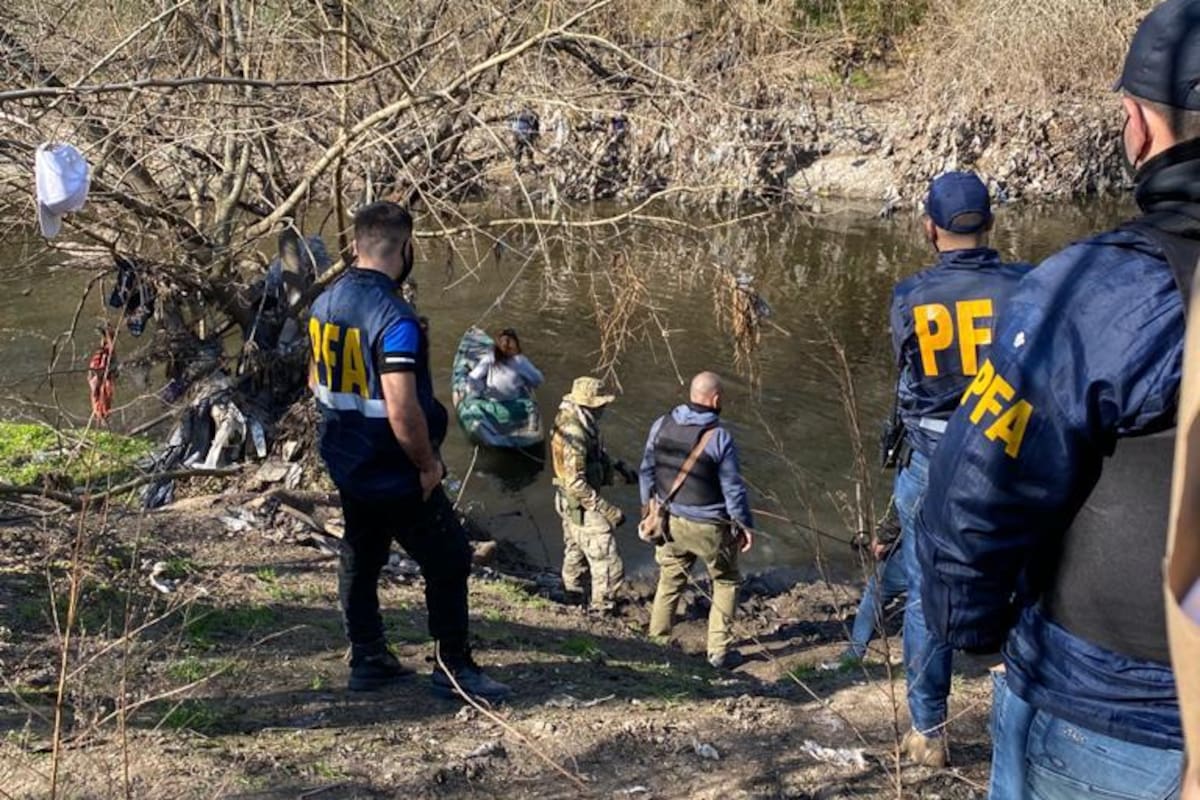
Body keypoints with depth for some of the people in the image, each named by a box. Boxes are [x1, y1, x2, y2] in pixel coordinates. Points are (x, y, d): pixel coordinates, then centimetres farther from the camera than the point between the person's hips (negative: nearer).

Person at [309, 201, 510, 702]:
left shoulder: (325, 304, 1)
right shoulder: (393, 319, -26)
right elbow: (402, 411, -30)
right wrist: (428, 464, -16)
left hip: (346, 467, 8)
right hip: (394, 474, -8)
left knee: (360, 558, 19)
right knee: (448, 562, 6)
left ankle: (367, 660, 29)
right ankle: (453, 669, 14)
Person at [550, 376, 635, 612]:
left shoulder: (572, 420, 0)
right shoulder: (574, 434, -29)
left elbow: (596, 450, 20)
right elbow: (575, 483, -30)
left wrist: (617, 464, 9)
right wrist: (607, 510, -29)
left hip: (570, 503, 10)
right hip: (582, 506, -10)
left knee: (576, 550, 27)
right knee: (608, 564, -6)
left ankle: (572, 594, 43)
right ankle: (603, 610, 3)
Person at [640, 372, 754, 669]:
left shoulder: (662, 425, -3)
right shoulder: (719, 438, -18)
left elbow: (647, 471, 6)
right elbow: (733, 488, -12)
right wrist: (745, 525, 0)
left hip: (670, 521, 4)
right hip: (709, 527, -4)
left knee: (670, 580, 21)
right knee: (726, 583, 14)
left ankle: (656, 640, 26)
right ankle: (719, 651, 14)